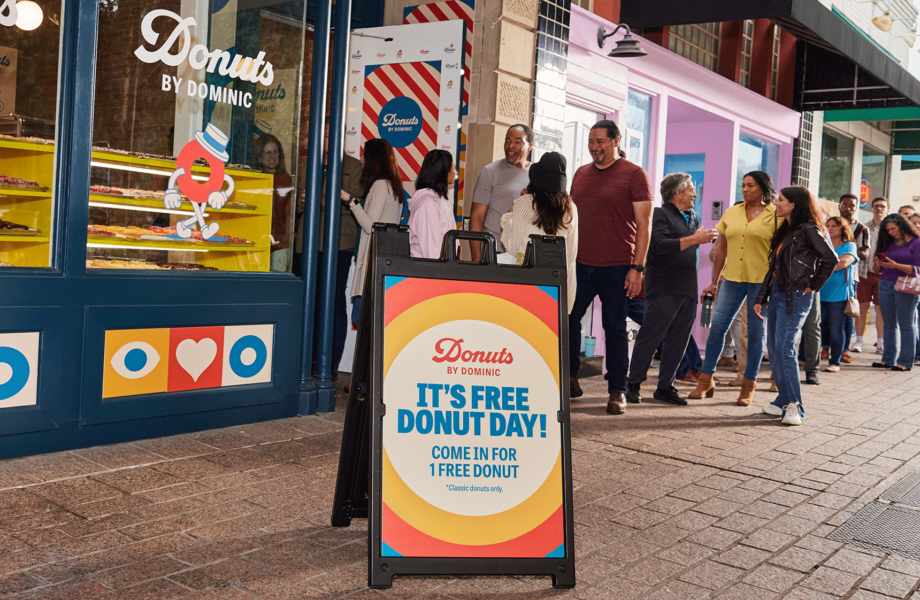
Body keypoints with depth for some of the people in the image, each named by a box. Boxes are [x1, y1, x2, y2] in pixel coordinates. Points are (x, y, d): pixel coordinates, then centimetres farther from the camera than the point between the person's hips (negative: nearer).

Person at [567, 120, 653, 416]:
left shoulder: (634, 175, -2)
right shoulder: (581, 174, 13)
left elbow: (644, 225, -6)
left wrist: (637, 267, -12)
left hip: (617, 269, -5)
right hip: (580, 265, 5)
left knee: (615, 329, 2)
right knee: (567, 319, 5)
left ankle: (617, 391, 13)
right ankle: (569, 379, 23)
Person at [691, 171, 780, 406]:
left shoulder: (775, 216, 1)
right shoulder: (731, 213, 11)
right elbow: (722, 250, 15)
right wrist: (714, 282, 13)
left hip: (761, 281, -3)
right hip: (733, 279, 3)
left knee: (756, 332, 5)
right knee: (717, 326, -2)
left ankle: (748, 385, 14)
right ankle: (706, 381, 7)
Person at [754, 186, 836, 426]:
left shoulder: (808, 230, -9)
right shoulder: (784, 231, 17)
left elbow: (830, 258, -15)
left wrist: (814, 286, -9)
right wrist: (761, 298, 14)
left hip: (796, 296, -9)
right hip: (776, 293, 9)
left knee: (784, 347, -14)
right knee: (773, 347, 8)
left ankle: (794, 405, -9)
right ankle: (783, 400, 16)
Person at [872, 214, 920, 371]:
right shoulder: (888, 244, 14)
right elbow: (880, 267, 18)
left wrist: (895, 265, -20)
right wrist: (879, 263, -4)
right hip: (885, 286, 6)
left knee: (906, 325, 0)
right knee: (889, 324, 9)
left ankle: (905, 362, 3)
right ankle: (887, 359, 15)